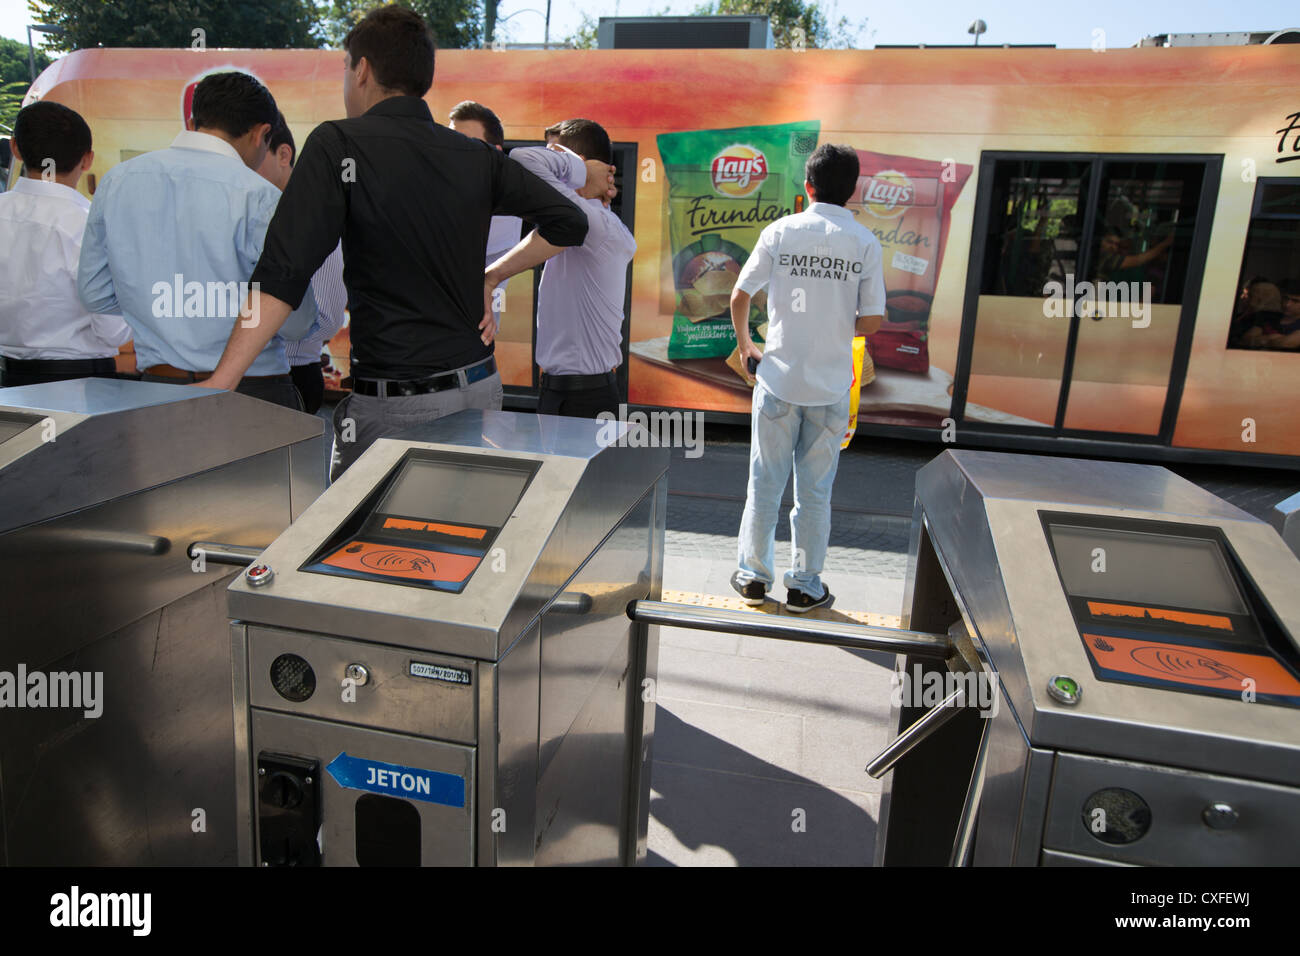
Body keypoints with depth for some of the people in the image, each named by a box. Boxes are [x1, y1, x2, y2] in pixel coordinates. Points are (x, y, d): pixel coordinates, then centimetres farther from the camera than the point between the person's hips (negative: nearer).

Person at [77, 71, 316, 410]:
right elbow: (296, 321, -14)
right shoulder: (257, 195, -12)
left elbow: (94, 294, 12)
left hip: (155, 386, 6)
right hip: (251, 390, -5)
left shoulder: (115, 181, 6)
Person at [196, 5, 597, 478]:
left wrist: (217, 386, -16)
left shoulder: (338, 144, -7)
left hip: (394, 408, -5)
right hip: (481, 390, 6)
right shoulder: (478, 157, 6)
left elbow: (283, 275, -16)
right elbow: (569, 223, 11)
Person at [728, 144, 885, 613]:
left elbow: (739, 298, 0)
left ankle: (754, 575, 22)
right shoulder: (865, 243, -3)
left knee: (765, 483, 12)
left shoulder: (779, 232, -3)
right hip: (830, 385, 0)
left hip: (779, 378, 0)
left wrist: (744, 341, 17)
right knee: (815, 490, 10)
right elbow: (871, 321, -4)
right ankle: (804, 586, 20)